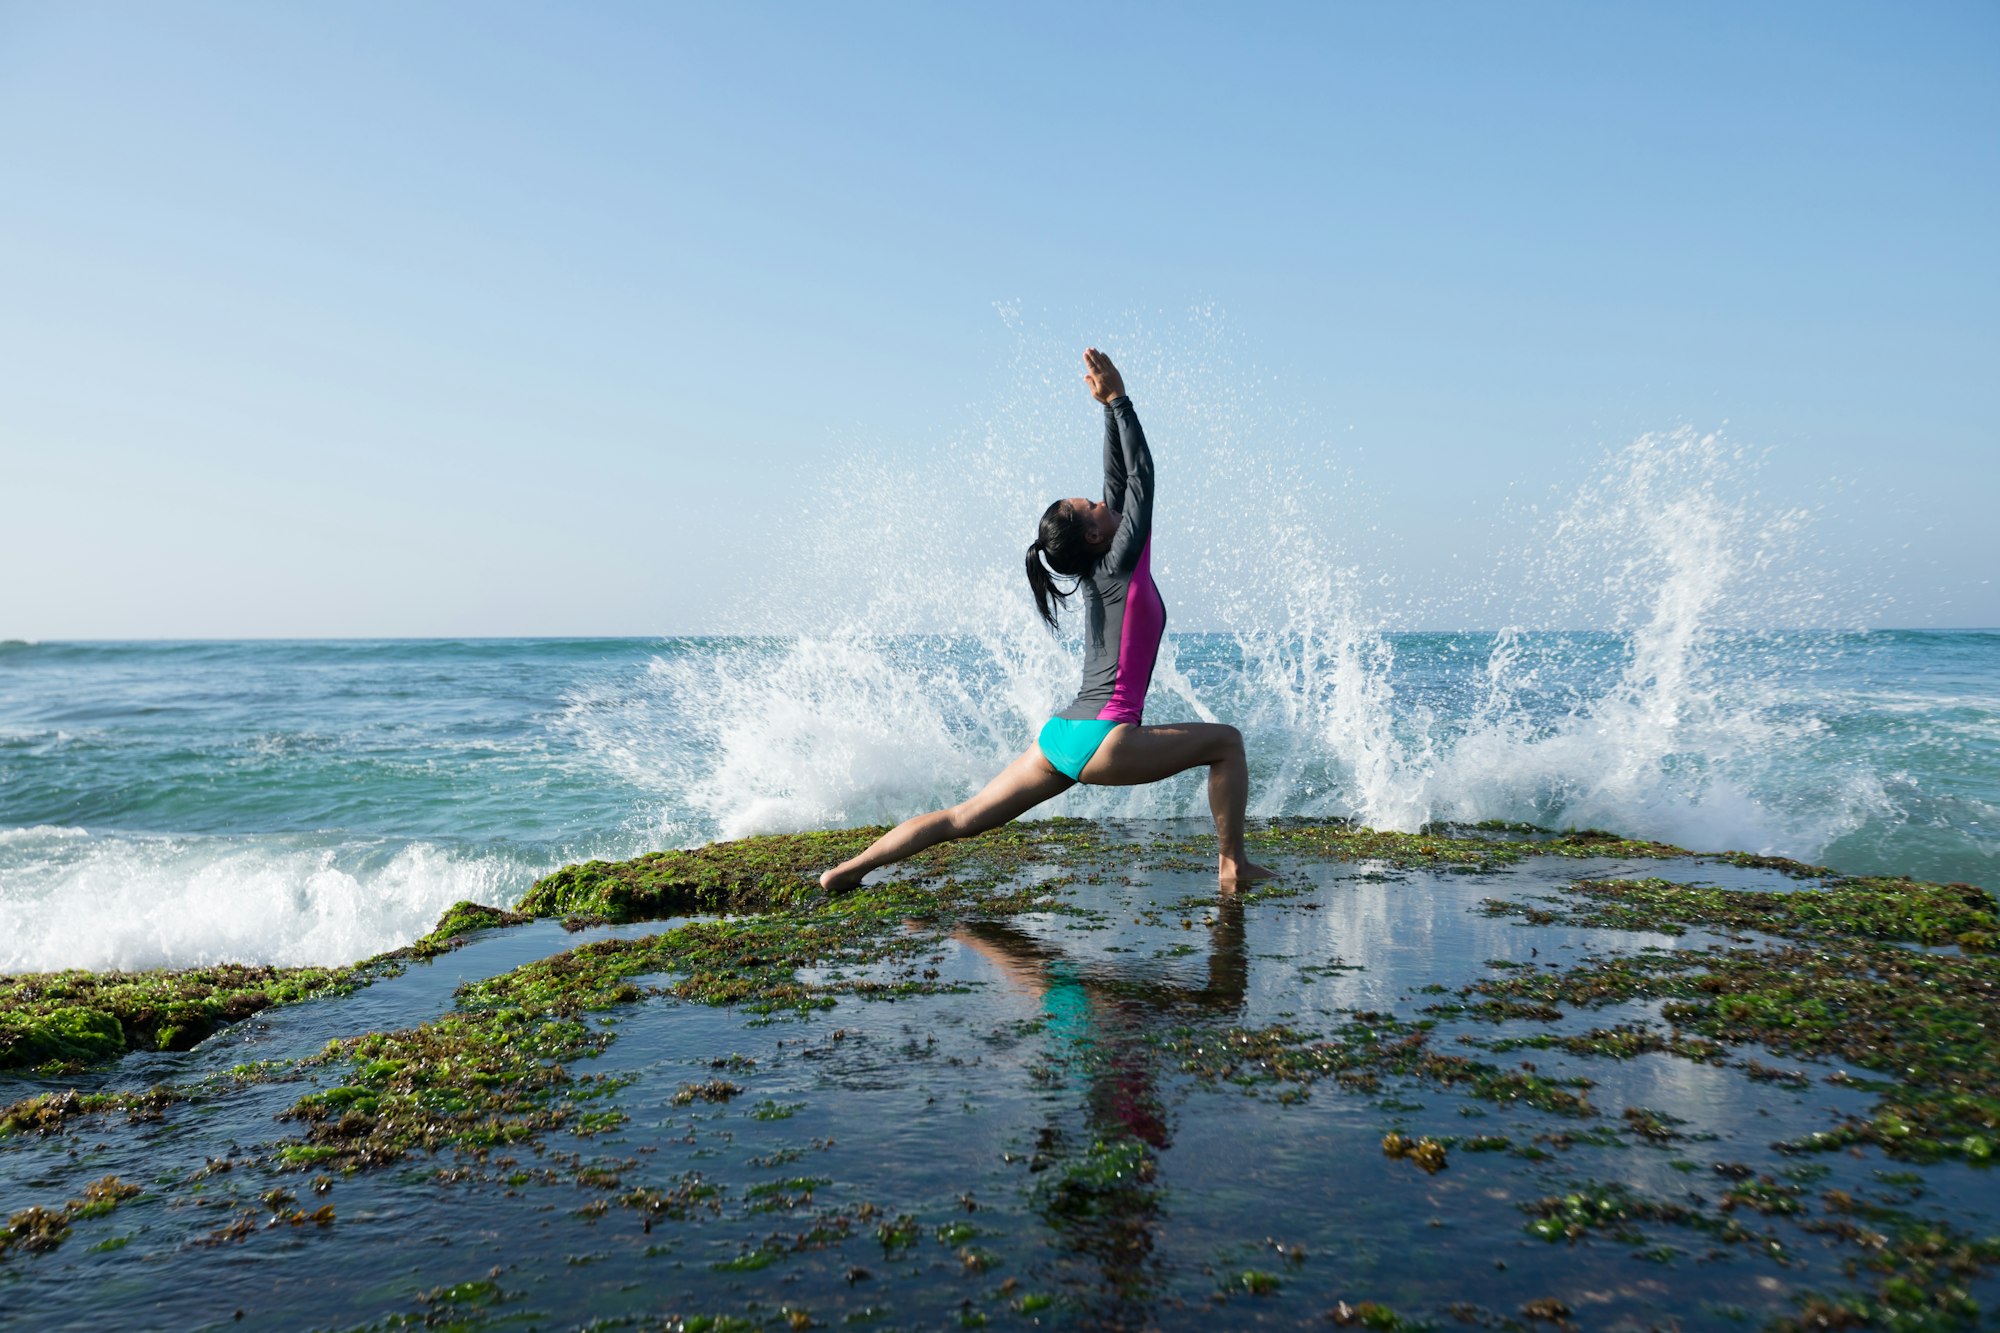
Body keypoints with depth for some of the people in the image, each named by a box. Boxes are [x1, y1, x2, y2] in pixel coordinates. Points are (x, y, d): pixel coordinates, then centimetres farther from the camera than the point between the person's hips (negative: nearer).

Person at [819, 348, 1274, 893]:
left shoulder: (1096, 571, 14)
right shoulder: (1120, 566, -7)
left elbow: (1120, 484, 18)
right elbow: (1141, 476, -4)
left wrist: (1111, 407, 19)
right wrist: (1117, 403, 0)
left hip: (1059, 736, 8)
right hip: (1101, 740, -8)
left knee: (963, 819, 9)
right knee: (1225, 741, 5)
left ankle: (851, 868, 9)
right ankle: (1232, 864, 5)